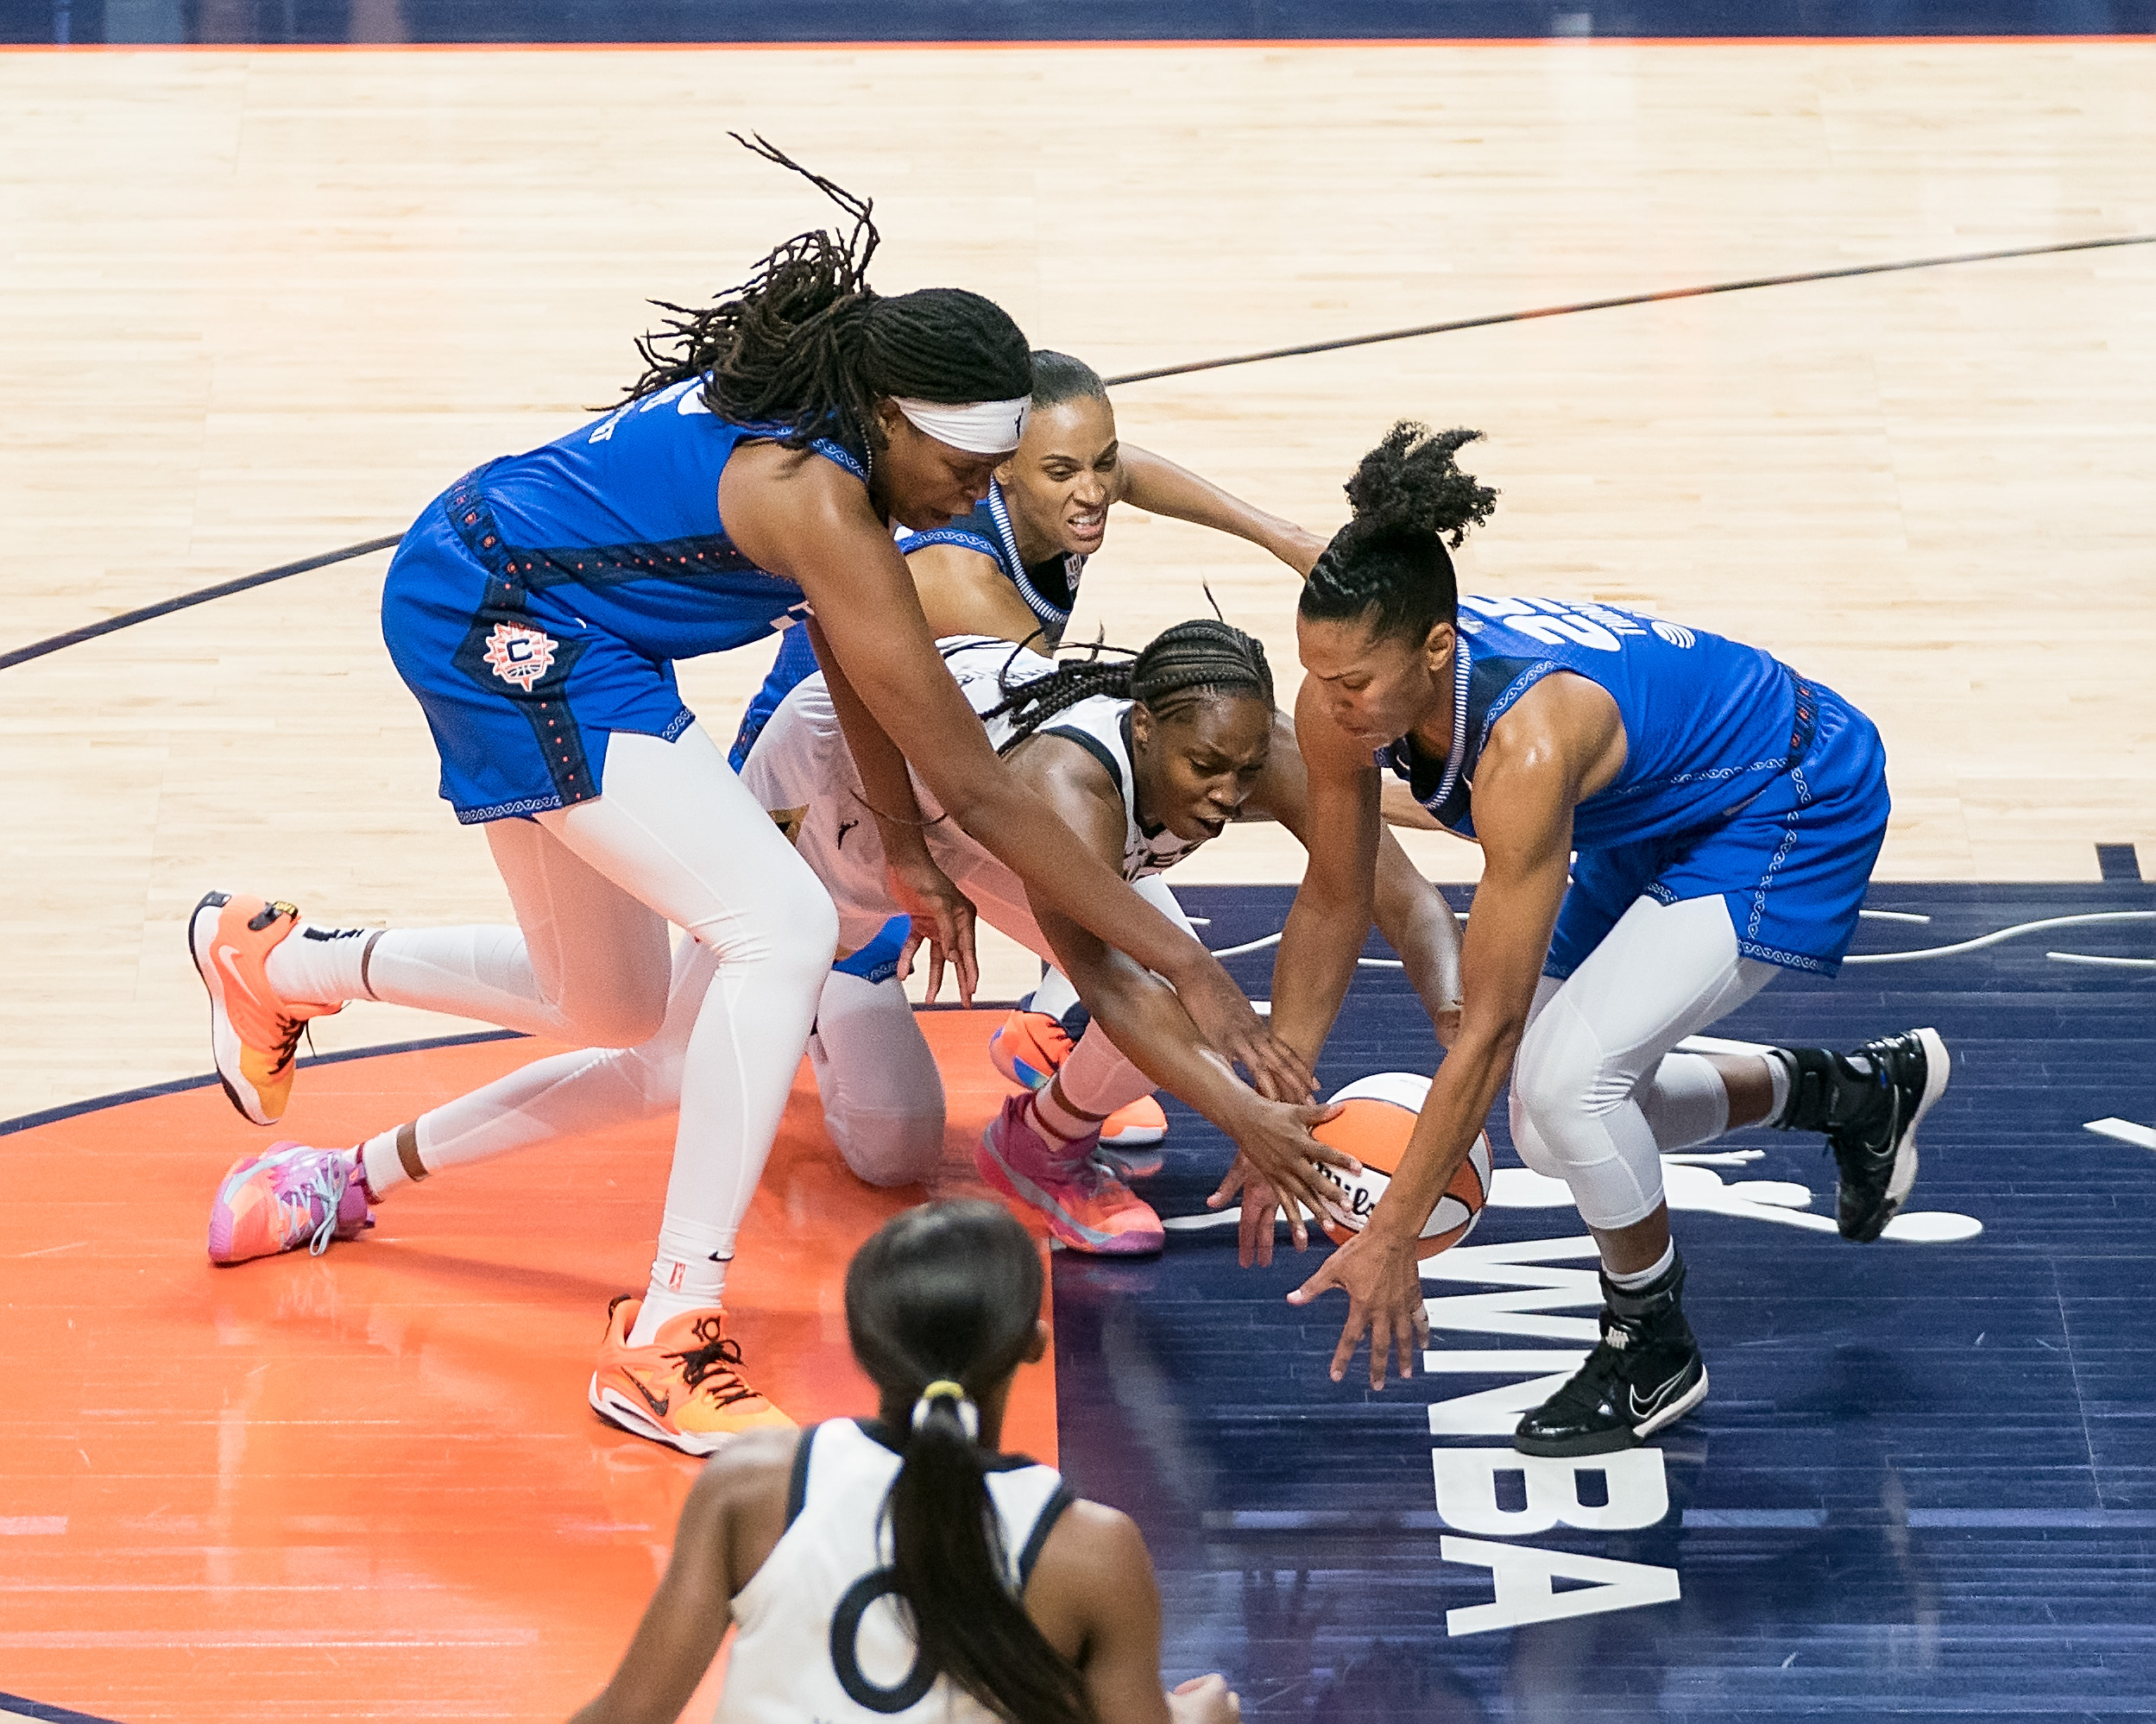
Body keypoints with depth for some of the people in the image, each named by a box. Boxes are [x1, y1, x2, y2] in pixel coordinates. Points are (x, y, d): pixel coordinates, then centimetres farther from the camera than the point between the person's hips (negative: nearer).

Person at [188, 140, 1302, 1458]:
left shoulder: (815, 409, -4)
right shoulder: (812, 497, -29)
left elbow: (848, 640, 14)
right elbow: (976, 786, -28)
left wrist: (906, 851, 13)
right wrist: (1186, 964, -25)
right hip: (496, 624, -10)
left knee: (609, 1012, 22)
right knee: (786, 930, -22)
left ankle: (272, 958, 42)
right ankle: (668, 1339, -21)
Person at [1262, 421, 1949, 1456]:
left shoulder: (1526, 742, -41)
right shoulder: (1342, 696, -21)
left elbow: (1492, 1025, -36)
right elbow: (1333, 903, -2)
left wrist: (1393, 1236, -31)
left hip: (1796, 803, -9)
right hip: (1657, 819, 9)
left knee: (1563, 1079, -24)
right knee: (1556, 1134, 12)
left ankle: (1653, 1354, 2)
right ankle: (1856, 1093, 33)